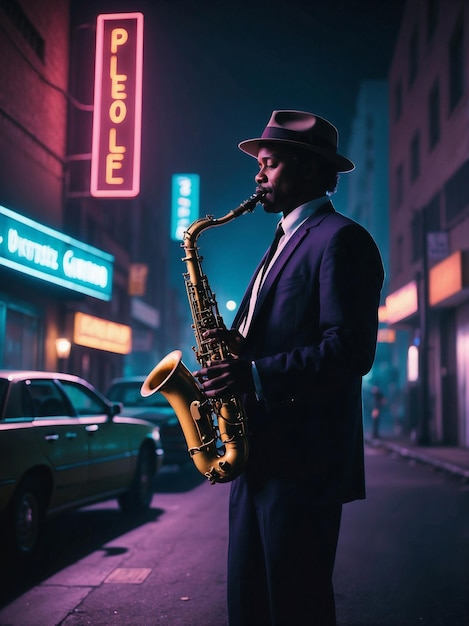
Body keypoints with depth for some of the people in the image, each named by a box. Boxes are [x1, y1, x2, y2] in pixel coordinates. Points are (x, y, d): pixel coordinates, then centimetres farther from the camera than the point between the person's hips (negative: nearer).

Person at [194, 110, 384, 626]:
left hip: (302, 461, -9)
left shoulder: (340, 239, -9)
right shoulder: (287, 241, 21)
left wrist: (256, 375, -24)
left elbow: (351, 350, -19)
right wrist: (233, 350, 2)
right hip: (258, 454, 9)